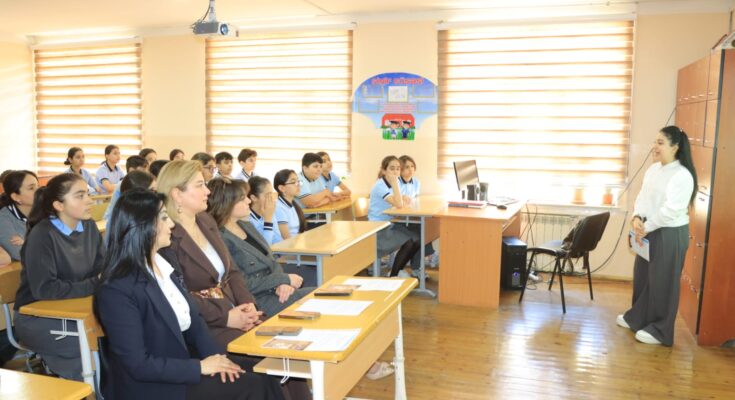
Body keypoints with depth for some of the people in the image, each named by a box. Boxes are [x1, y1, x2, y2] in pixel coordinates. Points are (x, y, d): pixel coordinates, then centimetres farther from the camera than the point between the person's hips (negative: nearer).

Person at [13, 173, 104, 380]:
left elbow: (103, 268, 4)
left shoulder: (89, 227, 2)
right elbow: (44, 289, -24)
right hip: (37, 319, -6)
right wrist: (94, 285, -22)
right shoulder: (42, 235, -19)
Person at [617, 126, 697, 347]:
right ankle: (637, 317, 35)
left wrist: (646, 227, -17)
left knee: (662, 282, 3)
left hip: (670, 234, -8)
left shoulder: (682, 175, -19)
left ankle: (660, 330, 17)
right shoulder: (653, 169, 7)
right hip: (650, 232, 8)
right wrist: (637, 218, -13)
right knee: (641, 276, 18)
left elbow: (672, 210, -23)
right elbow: (643, 196, 5)